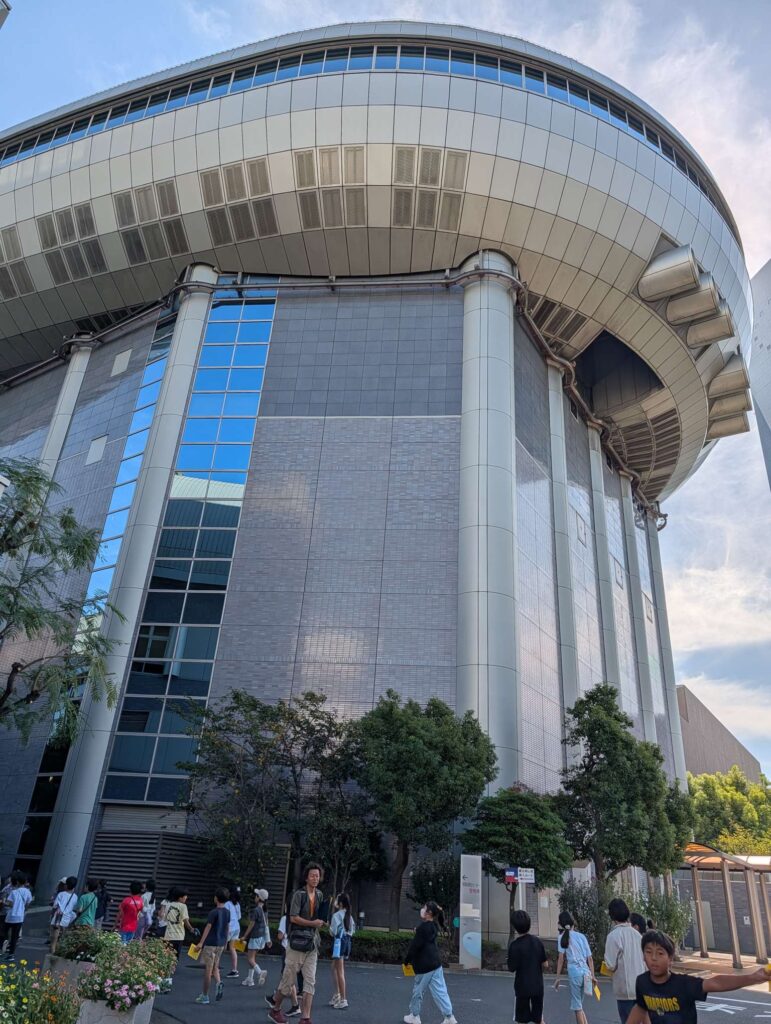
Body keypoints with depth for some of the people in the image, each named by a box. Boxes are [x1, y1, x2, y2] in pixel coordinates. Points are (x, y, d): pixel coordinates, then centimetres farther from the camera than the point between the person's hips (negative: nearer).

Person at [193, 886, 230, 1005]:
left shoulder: (214, 912, -15)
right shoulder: (227, 912, 5)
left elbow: (208, 927, -18)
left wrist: (200, 943, -15)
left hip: (211, 943, -6)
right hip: (221, 944, 6)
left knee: (207, 970, 3)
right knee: (215, 967, 19)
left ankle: (205, 996, 10)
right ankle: (219, 982, -7)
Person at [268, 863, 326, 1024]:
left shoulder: (319, 895, 8)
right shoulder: (299, 894, -12)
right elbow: (293, 918, -18)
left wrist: (321, 924, 2)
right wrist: (313, 923, -20)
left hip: (312, 943, 6)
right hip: (297, 941, -5)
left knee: (310, 981, 1)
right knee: (289, 979, 5)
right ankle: (275, 1009, 27)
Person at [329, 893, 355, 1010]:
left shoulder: (336, 915, -14)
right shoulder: (349, 916, 9)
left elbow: (333, 932, -15)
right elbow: (352, 931, 13)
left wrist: (328, 925, 2)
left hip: (339, 941, -8)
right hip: (347, 941, 8)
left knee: (340, 971, -1)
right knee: (334, 968, 21)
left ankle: (343, 1000, 2)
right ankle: (337, 995, 28)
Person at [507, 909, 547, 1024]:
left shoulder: (514, 945, -17)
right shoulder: (537, 941, -4)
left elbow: (512, 969, -12)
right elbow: (545, 964, 2)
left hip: (522, 987, -4)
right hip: (538, 986, 4)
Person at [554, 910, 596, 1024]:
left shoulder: (563, 936, 1)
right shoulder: (582, 936, 13)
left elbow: (561, 958, -4)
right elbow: (590, 958, 10)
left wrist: (558, 978, -1)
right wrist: (592, 976, 16)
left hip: (574, 971, -5)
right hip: (586, 972, 5)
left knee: (577, 1007, 4)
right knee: (580, 1006, 20)